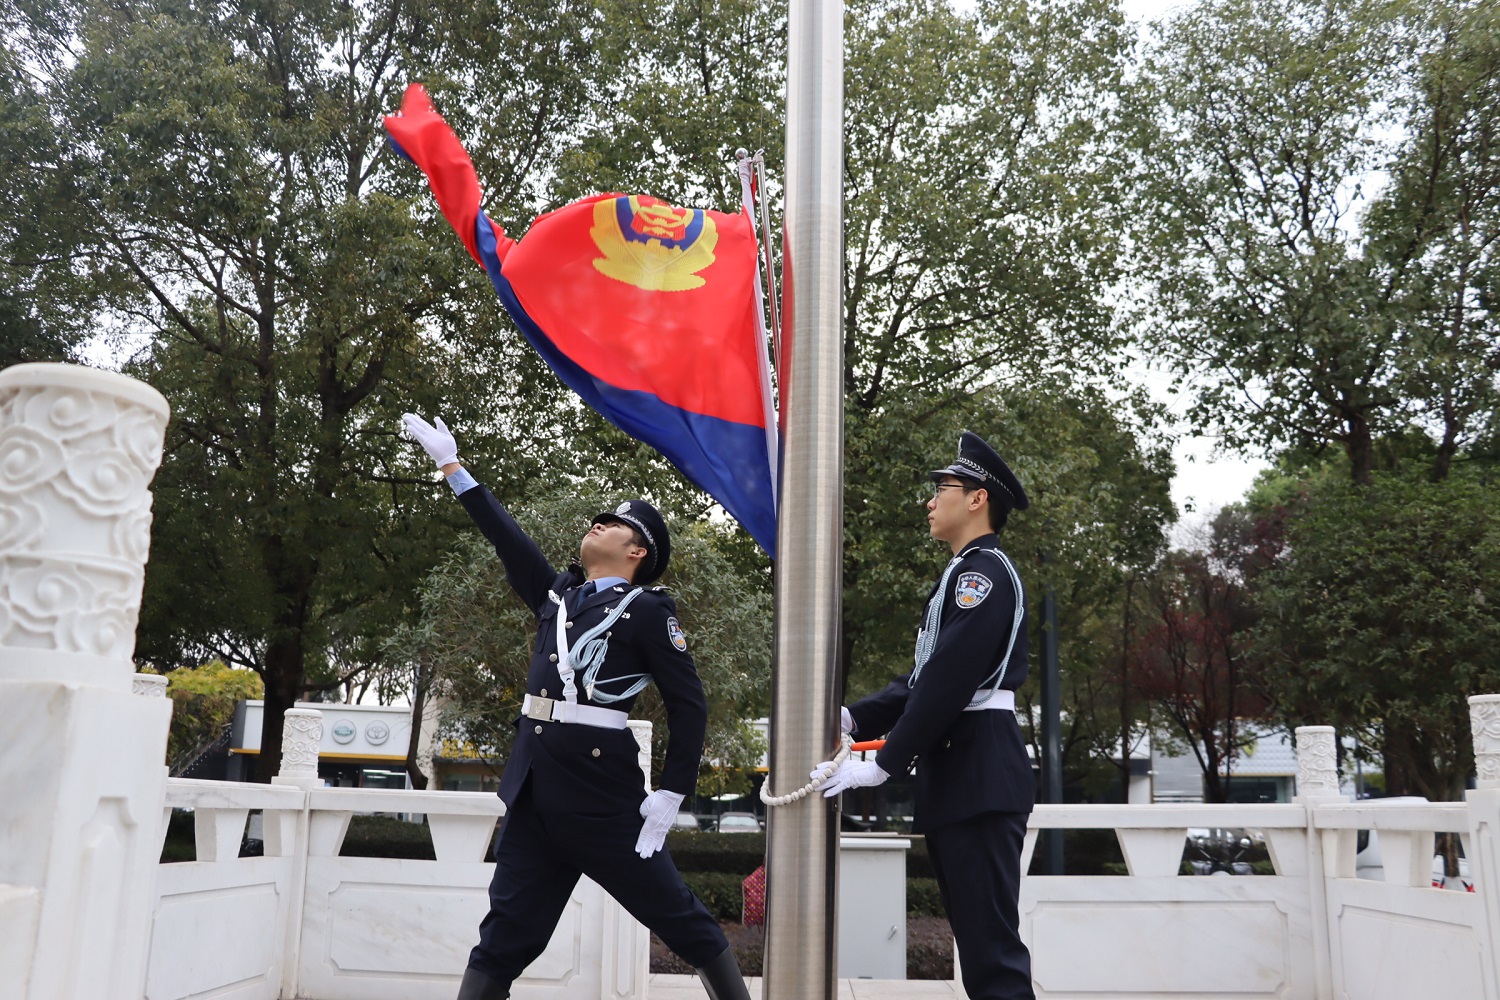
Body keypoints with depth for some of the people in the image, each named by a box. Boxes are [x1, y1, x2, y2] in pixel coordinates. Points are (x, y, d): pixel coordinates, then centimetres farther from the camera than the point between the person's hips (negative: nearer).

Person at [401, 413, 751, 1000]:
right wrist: (451, 465, 25)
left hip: (603, 792, -6)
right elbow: (507, 537, 22)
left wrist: (670, 795, -12)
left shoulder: (648, 610, -4)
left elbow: (688, 707, -6)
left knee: (678, 917, 4)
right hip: (534, 791, 6)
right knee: (506, 934, 8)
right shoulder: (559, 593, 14)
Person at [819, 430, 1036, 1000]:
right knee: (979, 941, 14)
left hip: (978, 777, -10)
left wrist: (883, 765, -17)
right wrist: (852, 718, 8)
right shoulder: (966, 574, 22)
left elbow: (949, 681, -20)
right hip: (960, 779, 10)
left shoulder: (983, 570, -10)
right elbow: (924, 678, 20)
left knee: (991, 948, -7)